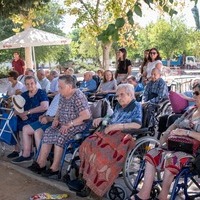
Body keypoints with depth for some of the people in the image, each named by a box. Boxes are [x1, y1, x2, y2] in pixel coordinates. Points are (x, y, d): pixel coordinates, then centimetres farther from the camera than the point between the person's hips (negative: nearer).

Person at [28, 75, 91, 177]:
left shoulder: (78, 97, -19)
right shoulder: (63, 96, 7)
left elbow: (86, 115, -26)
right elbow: (59, 110, 23)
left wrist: (69, 124, -25)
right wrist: (56, 118, 1)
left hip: (77, 126, -8)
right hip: (63, 124, 8)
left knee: (59, 136, -27)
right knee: (47, 133, -9)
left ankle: (55, 168, -17)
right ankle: (41, 163, -5)